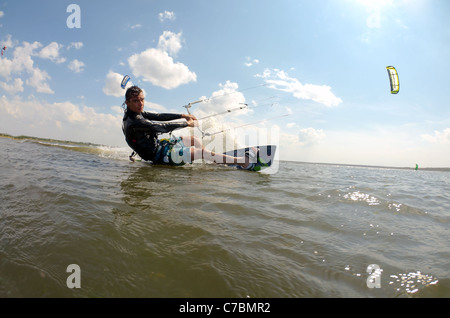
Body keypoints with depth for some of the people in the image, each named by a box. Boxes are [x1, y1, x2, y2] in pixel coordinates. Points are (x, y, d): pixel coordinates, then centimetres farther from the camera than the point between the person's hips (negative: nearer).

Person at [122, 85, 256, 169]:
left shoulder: (135, 113, 4)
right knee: (201, 152, -19)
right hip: (160, 156, -11)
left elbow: (159, 116, 7)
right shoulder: (134, 123, -26)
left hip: (159, 144, 11)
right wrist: (187, 123, -14)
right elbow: (163, 127, -25)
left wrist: (182, 115, 2)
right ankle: (242, 161, -13)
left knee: (195, 139, 15)